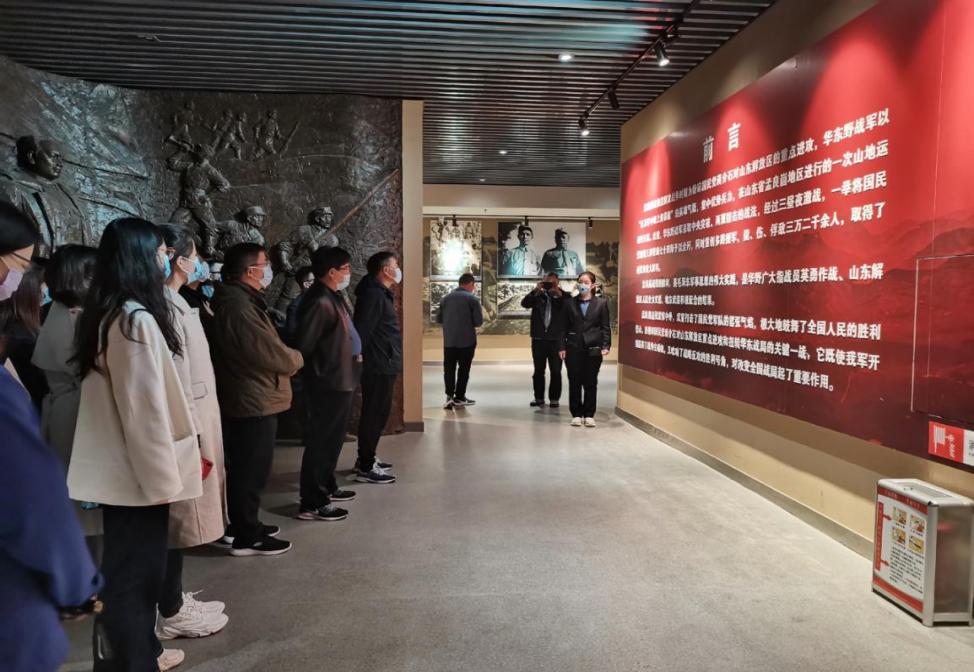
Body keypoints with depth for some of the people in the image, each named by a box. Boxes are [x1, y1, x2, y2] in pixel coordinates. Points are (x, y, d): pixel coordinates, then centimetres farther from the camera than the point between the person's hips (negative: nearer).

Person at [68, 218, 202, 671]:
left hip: (117, 466, 10)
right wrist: (162, 476, -15)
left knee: (126, 566, 20)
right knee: (133, 571, 3)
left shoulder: (103, 314, 9)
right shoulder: (137, 319, -21)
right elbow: (146, 407, -21)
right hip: (137, 469, -10)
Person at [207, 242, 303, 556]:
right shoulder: (238, 306, -22)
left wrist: (286, 357, 2)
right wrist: (296, 359, -3)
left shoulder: (238, 300, 13)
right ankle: (247, 537, 11)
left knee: (245, 468, 20)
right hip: (254, 401, -11)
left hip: (247, 399, 11)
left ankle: (243, 525, 33)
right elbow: (273, 354, -23)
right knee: (251, 470, 0)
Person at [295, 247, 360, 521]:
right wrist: (320, 372, -11)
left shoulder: (334, 297, 11)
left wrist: (354, 353, 7)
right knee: (322, 441, -2)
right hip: (329, 383, -10)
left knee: (332, 439, 20)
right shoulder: (319, 301, -21)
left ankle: (327, 487, 35)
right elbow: (304, 345, -22)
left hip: (341, 381, 10)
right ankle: (312, 503, 8)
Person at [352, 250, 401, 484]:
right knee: (375, 414, -5)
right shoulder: (373, 294, -16)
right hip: (379, 366, -10)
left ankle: (366, 459, 27)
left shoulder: (381, 294, 16)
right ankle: (366, 468, 1)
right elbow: (362, 330, -23)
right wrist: (362, 357, -22)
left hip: (383, 365, 10)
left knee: (376, 413, 17)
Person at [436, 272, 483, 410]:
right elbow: (479, 322, -10)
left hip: (449, 340, 3)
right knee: (463, 369, 8)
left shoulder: (446, 298, 4)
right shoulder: (472, 299, -8)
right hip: (467, 341, -3)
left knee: (449, 368, 8)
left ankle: (449, 396, -4)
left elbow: (439, 319, 9)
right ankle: (459, 398, 12)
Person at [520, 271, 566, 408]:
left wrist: (558, 293, -23)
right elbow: (524, 303, -8)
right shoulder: (538, 296, 7)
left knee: (556, 371, 3)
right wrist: (535, 290, -18)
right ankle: (539, 398, 17)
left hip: (556, 339, -1)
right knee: (538, 370, 8)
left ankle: (554, 399, 10)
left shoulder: (562, 296, 4)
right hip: (538, 338, 1)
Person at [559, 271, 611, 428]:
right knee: (574, 382, 4)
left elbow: (605, 327, 2)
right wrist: (562, 347, -1)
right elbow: (565, 327, 6)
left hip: (593, 349, -1)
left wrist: (606, 346, -8)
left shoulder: (601, 303, 4)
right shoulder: (570, 303, 7)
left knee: (591, 383, 5)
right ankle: (576, 414, 13)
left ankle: (589, 415, 14)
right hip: (573, 348, 1)